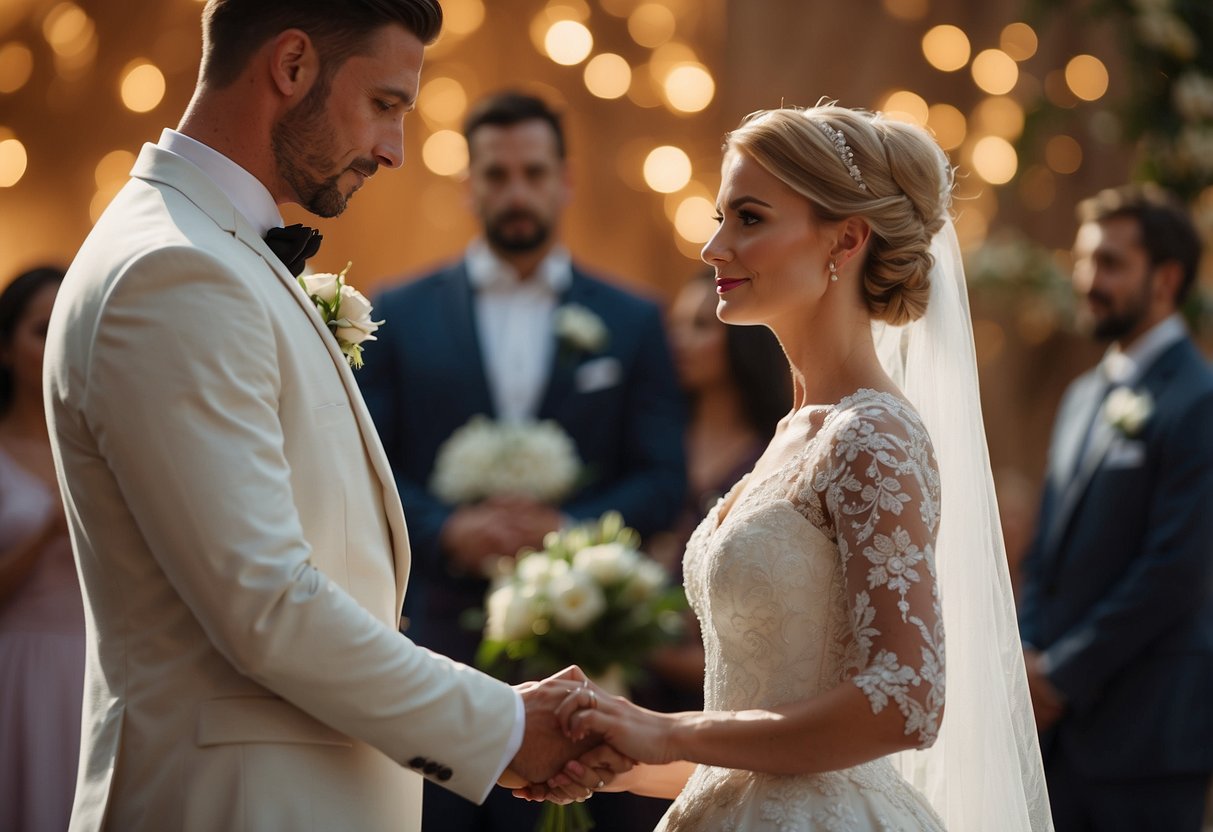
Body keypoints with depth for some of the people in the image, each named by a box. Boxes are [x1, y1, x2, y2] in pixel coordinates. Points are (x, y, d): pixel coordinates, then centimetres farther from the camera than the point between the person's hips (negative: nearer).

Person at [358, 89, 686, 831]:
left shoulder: (632, 324, 10)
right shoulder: (400, 316, 9)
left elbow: (664, 482, 5)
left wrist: (571, 525, -13)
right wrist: (444, 528, -15)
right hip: (435, 626, 0)